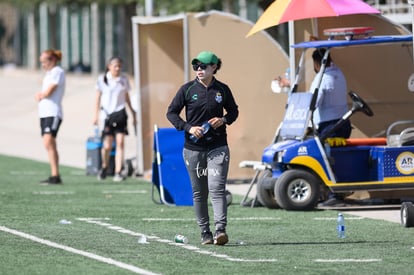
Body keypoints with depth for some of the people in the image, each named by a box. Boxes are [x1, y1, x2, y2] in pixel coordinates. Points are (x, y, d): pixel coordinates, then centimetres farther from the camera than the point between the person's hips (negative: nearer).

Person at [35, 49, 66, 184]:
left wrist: (40, 95, 5)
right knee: (49, 145, 6)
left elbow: (48, 92, -14)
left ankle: (55, 176, -23)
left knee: (49, 142, -19)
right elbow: (39, 96, 21)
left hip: (53, 113, -9)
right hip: (44, 112, 9)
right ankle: (55, 176, 7)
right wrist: (40, 95, 0)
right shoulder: (49, 73, 22)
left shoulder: (58, 72, -7)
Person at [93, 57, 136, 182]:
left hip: (120, 113, 2)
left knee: (120, 142, -8)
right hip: (107, 114, -2)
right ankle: (104, 166, 23)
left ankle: (118, 172, -7)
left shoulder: (124, 79, 9)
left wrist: (133, 113, 17)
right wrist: (96, 115, -1)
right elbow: (98, 98, 6)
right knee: (107, 146, -5)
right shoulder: (102, 80, 2)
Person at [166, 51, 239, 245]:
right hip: (193, 147, 1)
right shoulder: (187, 89, -1)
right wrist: (188, 127, -12)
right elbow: (171, 112, 3)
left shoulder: (222, 90, 2)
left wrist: (224, 120, -5)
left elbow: (234, 111, 17)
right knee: (199, 192, 6)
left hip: (217, 147, -1)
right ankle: (205, 232, 16)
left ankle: (220, 230, -22)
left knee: (217, 188, -15)